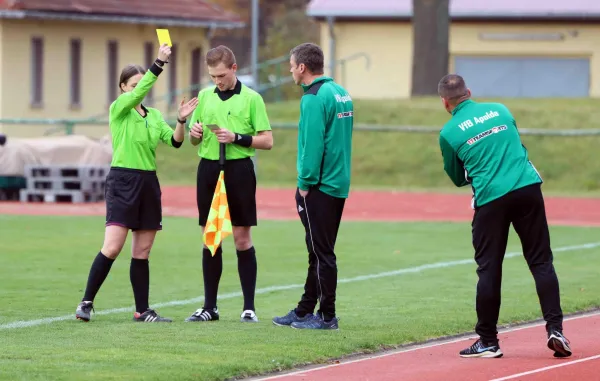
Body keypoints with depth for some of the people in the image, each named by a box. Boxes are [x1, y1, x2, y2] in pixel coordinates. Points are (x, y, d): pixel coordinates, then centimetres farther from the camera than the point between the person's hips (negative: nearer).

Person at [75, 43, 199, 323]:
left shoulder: (154, 115, 13)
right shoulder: (118, 109, -3)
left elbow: (174, 141, 2)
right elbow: (138, 93, -21)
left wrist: (181, 121, -17)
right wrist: (159, 63, -29)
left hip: (148, 183, 6)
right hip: (123, 181, -6)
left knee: (142, 253, 8)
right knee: (112, 249, -13)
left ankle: (142, 310, 11)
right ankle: (86, 303, -5)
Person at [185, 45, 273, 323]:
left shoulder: (251, 98, -2)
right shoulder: (204, 96, 10)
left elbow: (267, 141, -4)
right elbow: (193, 140, 18)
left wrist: (237, 137, -16)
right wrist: (194, 132, -5)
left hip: (239, 168, -4)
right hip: (208, 168, 4)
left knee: (242, 238, -2)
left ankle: (249, 307, 2)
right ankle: (209, 306, 11)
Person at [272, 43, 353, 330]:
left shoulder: (314, 98, -15)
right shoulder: (342, 94, 12)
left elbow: (312, 144, -20)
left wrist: (305, 184, -13)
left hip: (318, 188, -9)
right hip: (339, 184, 9)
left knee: (321, 253, -3)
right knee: (320, 252, 15)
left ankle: (327, 315, 1)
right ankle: (304, 311, 23)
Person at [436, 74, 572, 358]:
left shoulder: (449, 132, 3)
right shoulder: (500, 110, 13)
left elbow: (458, 178, 14)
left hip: (490, 199, -3)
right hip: (528, 188, 3)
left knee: (489, 269, 4)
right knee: (541, 261, 7)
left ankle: (487, 341, 9)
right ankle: (555, 329, -2)